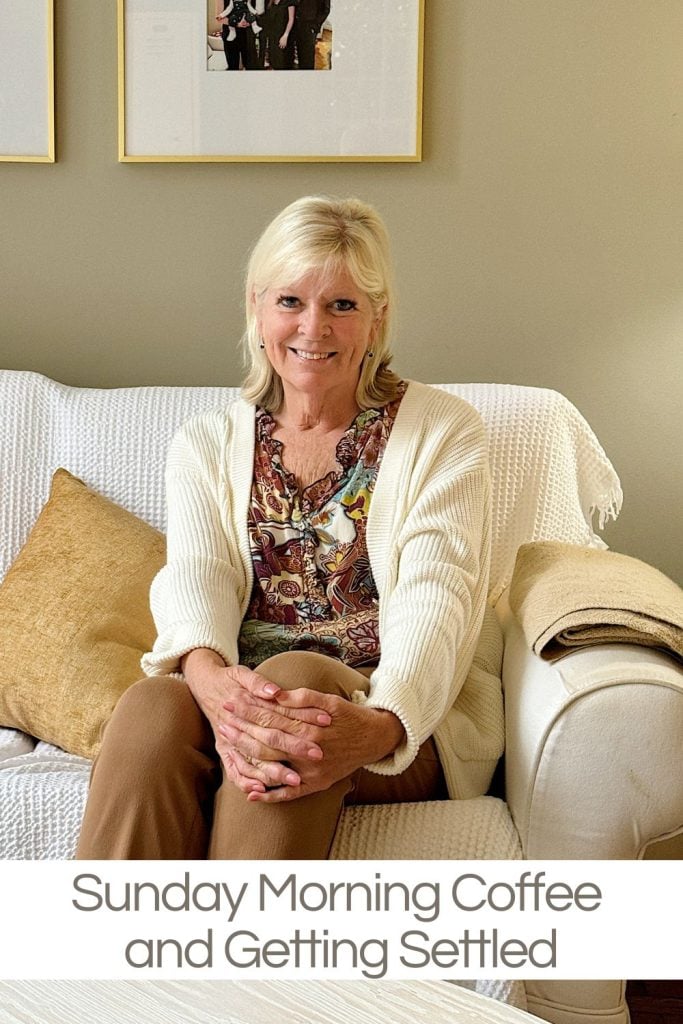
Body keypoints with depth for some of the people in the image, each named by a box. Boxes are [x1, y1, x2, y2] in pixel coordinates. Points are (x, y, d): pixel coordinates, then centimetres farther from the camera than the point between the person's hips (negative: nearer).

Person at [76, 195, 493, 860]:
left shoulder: (442, 433, 6)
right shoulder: (206, 444, 15)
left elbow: (435, 593, -9)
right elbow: (196, 574, -3)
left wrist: (380, 724, -32)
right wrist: (209, 676, -30)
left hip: (398, 722, -1)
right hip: (239, 700, 2)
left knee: (293, 674, -36)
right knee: (154, 704, -33)